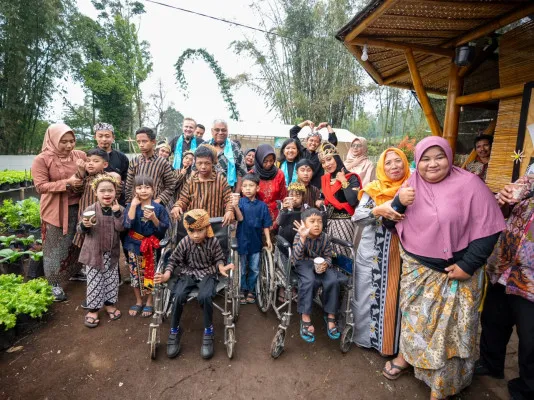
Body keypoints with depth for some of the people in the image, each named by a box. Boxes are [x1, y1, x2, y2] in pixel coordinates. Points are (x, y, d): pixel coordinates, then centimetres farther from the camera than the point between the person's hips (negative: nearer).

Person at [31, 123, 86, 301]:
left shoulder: (80, 155, 2)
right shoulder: (42, 160, -8)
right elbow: (40, 187, -14)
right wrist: (67, 183, -24)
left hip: (78, 207, 4)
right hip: (56, 211, -3)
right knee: (56, 248, 6)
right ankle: (55, 284, 20)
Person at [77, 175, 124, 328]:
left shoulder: (119, 209, -5)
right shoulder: (90, 209, -9)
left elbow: (121, 228, -17)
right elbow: (80, 230, -4)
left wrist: (117, 212, -25)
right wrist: (84, 225, -26)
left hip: (112, 253, 2)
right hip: (94, 252, -2)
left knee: (111, 280, 14)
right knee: (94, 282, 7)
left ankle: (109, 303, 34)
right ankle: (93, 309, 22)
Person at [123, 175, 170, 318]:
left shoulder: (159, 208, -9)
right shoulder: (131, 206, -4)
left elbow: (164, 229, -9)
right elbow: (127, 224, -19)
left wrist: (153, 218, -24)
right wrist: (133, 206, -20)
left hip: (151, 246, -2)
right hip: (135, 245, 2)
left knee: (150, 273, 8)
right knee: (135, 273, 12)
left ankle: (149, 302, 28)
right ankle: (138, 301, 32)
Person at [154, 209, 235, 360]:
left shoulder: (213, 242, -12)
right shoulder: (184, 243, -9)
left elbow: (218, 259, 0)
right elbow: (173, 260, 1)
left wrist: (221, 267, -22)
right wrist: (166, 275, -15)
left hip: (207, 274, -1)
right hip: (188, 274, 2)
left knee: (205, 296, -32)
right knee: (179, 296, -27)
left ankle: (208, 331, -6)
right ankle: (174, 330, -1)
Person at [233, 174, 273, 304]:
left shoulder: (262, 205, -3)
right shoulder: (240, 202, -8)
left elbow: (265, 225, 1)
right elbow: (240, 218, -22)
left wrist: (268, 239, -4)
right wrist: (235, 207, -38)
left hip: (256, 241, 2)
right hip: (242, 240, -2)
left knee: (254, 269, 13)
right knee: (242, 269, 12)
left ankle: (251, 290, 30)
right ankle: (243, 290, 29)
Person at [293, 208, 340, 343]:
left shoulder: (324, 237, -9)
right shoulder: (299, 236, -17)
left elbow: (328, 256, 1)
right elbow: (297, 257, -29)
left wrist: (325, 263, -24)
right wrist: (303, 238, -42)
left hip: (320, 264, 3)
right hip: (304, 263, -3)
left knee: (333, 281, -24)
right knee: (309, 280, -34)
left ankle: (330, 316, -5)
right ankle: (305, 318, -20)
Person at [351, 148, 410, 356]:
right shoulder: (373, 189, -3)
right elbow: (356, 216, -12)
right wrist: (379, 210, -27)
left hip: (399, 254, 1)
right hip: (372, 253, -1)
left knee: (393, 297, 9)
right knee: (368, 295, 10)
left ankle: (389, 340, 29)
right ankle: (366, 335, 31)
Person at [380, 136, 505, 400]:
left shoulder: (469, 184, -13)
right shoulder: (412, 184, 0)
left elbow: (488, 229, -12)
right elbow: (391, 222, 2)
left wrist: (468, 265, -15)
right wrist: (399, 203, -17)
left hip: (455, 271, -3)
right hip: (416, 268, 3)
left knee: (449, 325, 9)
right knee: (414, 316, 19)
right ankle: (405, 356, 43)